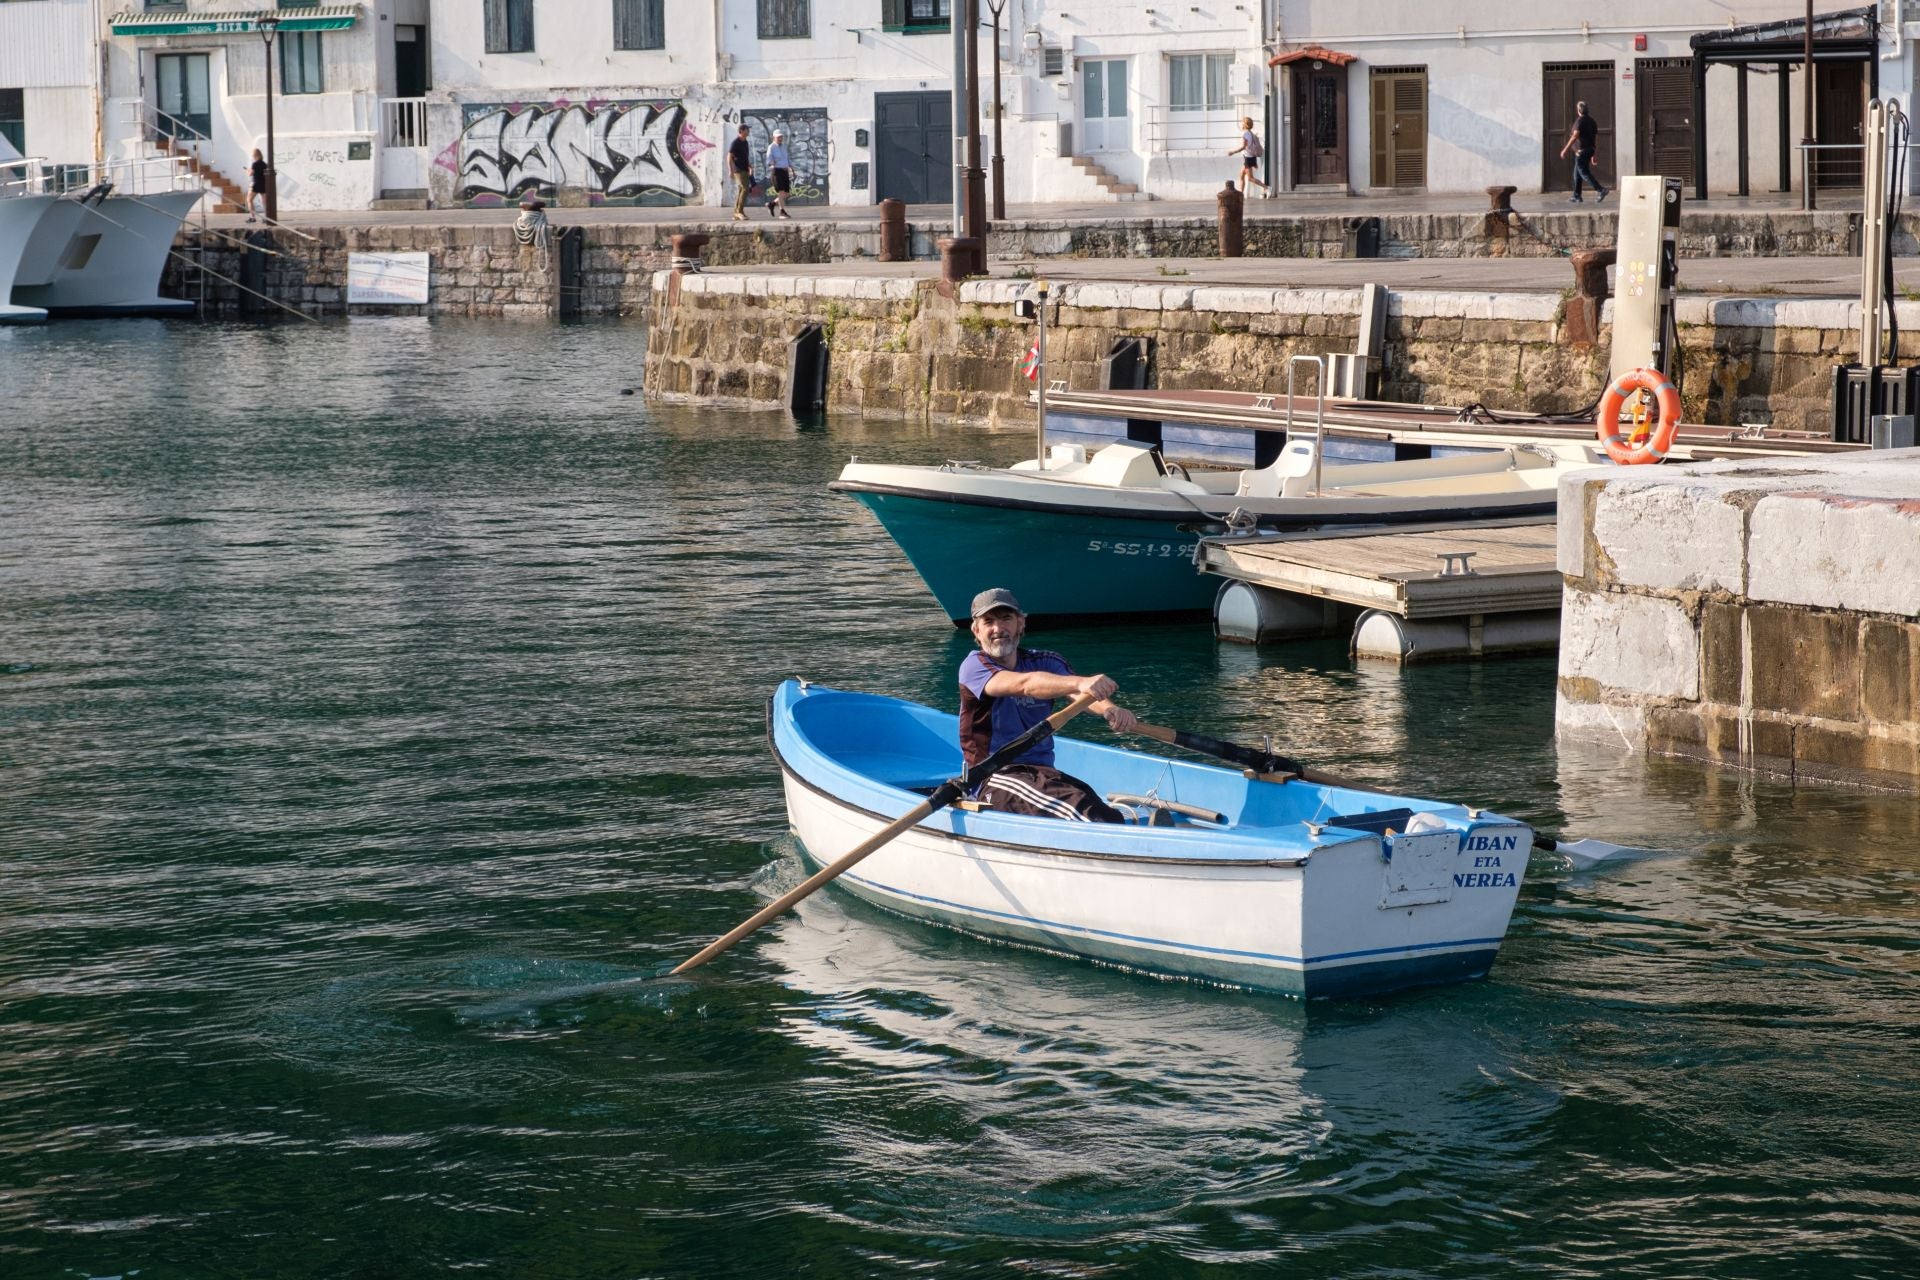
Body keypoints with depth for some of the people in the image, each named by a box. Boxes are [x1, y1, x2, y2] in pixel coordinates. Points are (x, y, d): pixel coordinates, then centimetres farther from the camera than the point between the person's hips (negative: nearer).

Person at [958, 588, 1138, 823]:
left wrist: (1109, 709, -35)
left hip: (1042, 772, 8)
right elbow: (1025, 684, -24)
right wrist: (1080, 683, -42)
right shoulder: (974, 666, -3)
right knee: (1074, 802, -36)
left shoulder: (1045, 662, 12)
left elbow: (1077, 694, -10)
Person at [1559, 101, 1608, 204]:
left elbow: (1575, 136, -22)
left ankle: (1601, 190, -22)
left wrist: (1565, 150, -20)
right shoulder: (1592, 121, 13)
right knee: (1577, 174, 16)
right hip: (1590, 149, 9)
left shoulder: (1580, 121, -13)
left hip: (1581, 151, -9)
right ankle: (1577, 197, 17)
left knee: (1584, 173, -10)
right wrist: (1594, 154, 20)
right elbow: (1596, 138, 15)